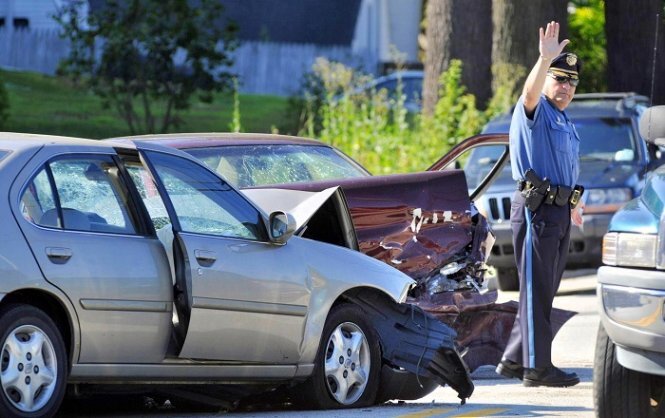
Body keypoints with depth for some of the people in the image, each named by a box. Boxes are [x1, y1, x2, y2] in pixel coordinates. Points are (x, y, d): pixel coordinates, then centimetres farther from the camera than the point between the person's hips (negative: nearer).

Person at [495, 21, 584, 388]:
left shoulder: (564, 120, 20)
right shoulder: (535, 111, -7)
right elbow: (530, 91, -30)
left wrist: (571, 204, 32)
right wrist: (544, 60, -46)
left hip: (559, 210, 9)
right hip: (536, 209, -9)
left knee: (544, 292, 12)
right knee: (536, 290, -8)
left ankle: (514, 360, 20)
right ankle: (536, 367, -7)